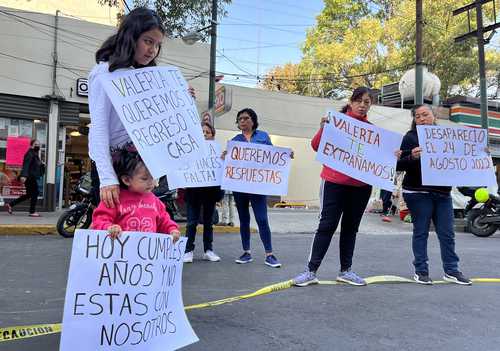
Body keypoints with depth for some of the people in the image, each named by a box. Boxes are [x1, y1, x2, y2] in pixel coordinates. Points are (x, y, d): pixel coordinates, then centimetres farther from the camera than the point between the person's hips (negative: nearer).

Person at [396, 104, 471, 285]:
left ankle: (451, 270, 18)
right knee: (421, 232, 2)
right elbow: (400, 165, -8)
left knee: (447, 233, 7)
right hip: (418, 193, -4)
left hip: (443, 193, 4)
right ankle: (421, 271, 11)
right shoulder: (411, 137, 0)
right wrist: (412, 157, -28)